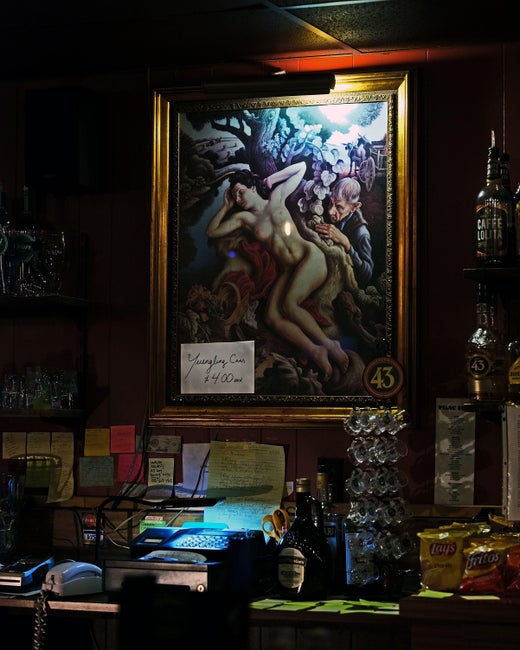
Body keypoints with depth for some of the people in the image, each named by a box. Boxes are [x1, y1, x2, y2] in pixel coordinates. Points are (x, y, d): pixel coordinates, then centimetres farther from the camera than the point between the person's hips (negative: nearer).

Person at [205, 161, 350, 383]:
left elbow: (301, 167, 16)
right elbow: (211, 232, 15)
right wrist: (226, 207, 15)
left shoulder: (277, 198, 11)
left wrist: (271, 180, 14)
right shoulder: (244, 217, 16)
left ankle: (329, 345, -22)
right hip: (286, 271, 3)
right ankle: (315, 351, -33)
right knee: (272, 317, -25)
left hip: (310, 257, -3)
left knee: (289, 304, -30)